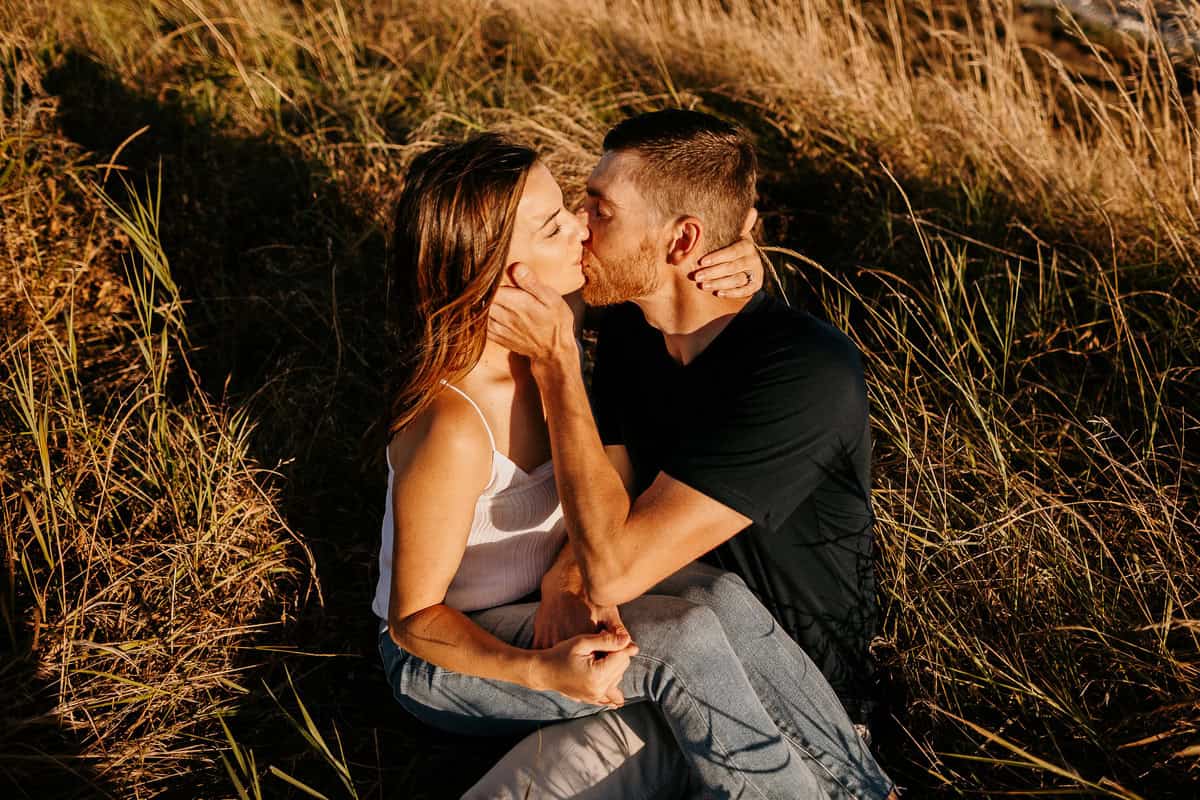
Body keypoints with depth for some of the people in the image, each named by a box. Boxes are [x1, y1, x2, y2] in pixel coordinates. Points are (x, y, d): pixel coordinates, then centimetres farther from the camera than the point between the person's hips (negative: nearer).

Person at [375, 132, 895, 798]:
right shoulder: (451, 430, -34)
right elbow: (414, 618, -22)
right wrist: (542, 671, -37)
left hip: (548, 590, 7)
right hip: (442, 653, -6)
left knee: (719, 598, -18)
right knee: (684, 642, -26)